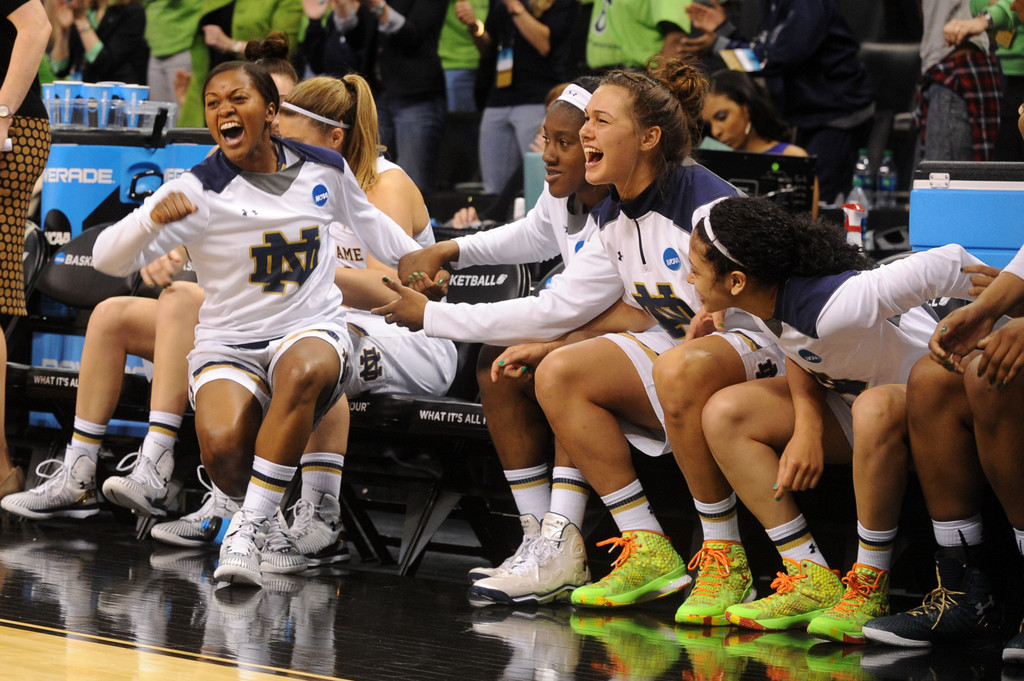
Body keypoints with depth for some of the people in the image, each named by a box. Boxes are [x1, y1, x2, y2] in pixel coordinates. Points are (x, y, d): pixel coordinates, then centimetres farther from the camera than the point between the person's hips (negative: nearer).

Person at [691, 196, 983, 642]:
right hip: (849, 404, 9)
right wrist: (808, 425, -7)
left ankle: (868, 589, -26)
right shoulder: (768, 296, -10)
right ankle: (813, 583, -8)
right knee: (724, 414, -5)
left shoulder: (833, 305, -36)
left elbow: (944, 265, -36)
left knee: (875, 407, -42)